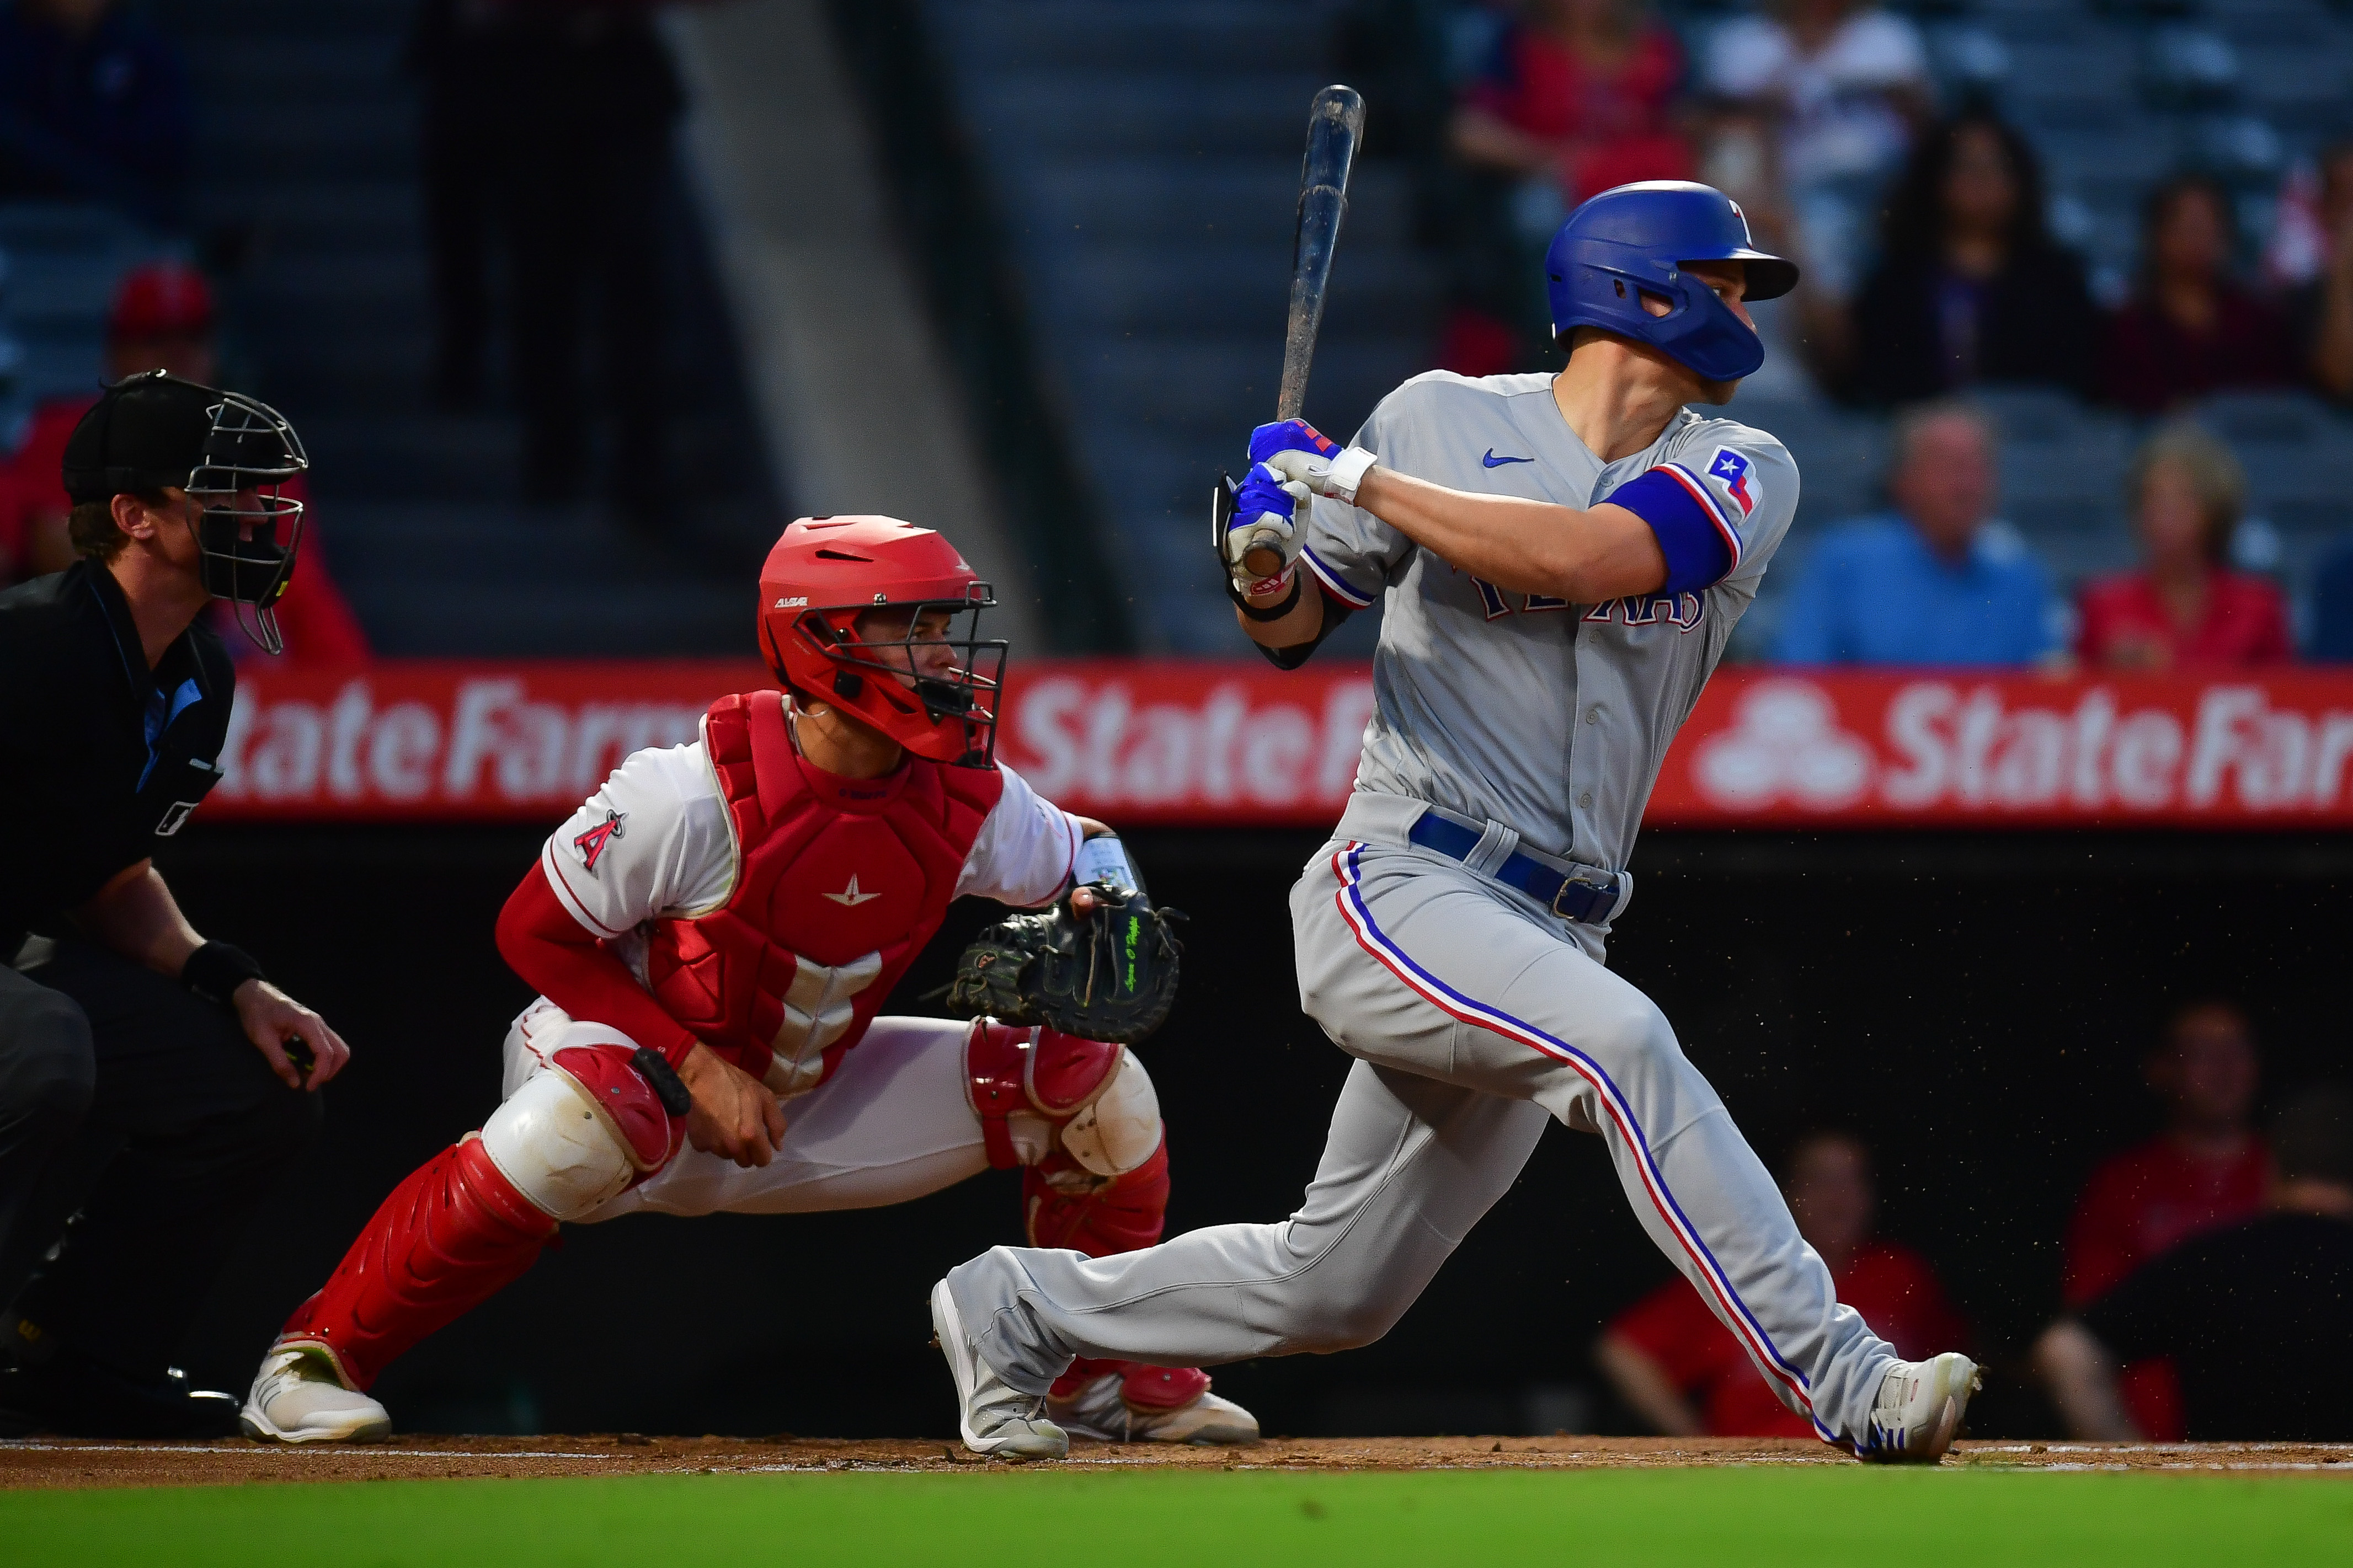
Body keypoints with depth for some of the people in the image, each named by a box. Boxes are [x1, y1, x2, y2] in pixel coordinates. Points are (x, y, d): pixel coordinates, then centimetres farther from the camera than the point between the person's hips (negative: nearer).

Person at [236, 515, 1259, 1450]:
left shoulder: (967, 800, -11)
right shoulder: (698, 796, -27)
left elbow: (1083, 853, 11)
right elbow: (536, 931, -18)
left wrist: (1105, 907, -15)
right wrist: (696, 1068, -24)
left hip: (815, 1109, 6)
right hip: (641, 1063, -6)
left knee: (1097, 1083, -4)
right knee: (575, 1129, -43)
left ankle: (1111, 1381, 16)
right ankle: (314, 1358, -26)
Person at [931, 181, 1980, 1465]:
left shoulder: (1745, 474, 5)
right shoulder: (1447, 420, 3)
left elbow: (1586, 558, -14)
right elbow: (1296, 623, 13)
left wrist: (1361, 484, -12)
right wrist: (1260, 560, -10)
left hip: (1547, 931, 5)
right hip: (1400, 889, -5)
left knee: (1335, 1292, 11)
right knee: (1620, 1043, -31)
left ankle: (1017, 1310, 32)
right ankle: (1840, 1380, -33)